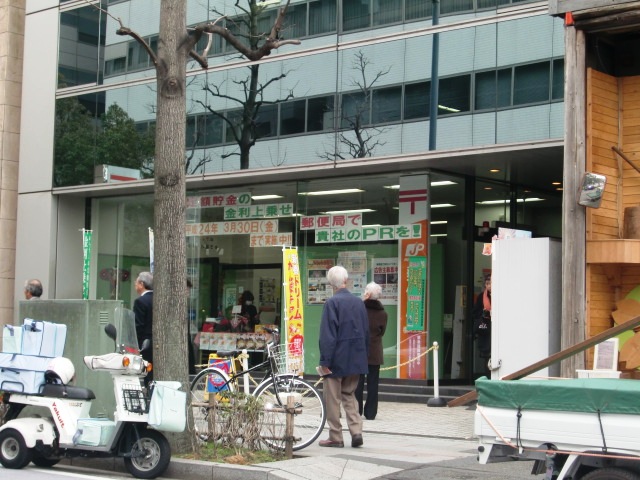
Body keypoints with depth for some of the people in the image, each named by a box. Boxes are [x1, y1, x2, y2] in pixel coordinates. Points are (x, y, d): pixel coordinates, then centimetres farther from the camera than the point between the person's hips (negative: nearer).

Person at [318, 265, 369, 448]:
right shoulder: (359, 302, 6)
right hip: (356, 360, 6)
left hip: (337, 359, -6)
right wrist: (363, 356, 20)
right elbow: (366, 332, 12)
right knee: (349, 395, 17)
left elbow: (327, 335, -16)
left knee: (333, 399, 4)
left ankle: (335, 437, 8)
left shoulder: (332, 303, -13)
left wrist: (324, 360, -13)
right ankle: (356, 431, 5)